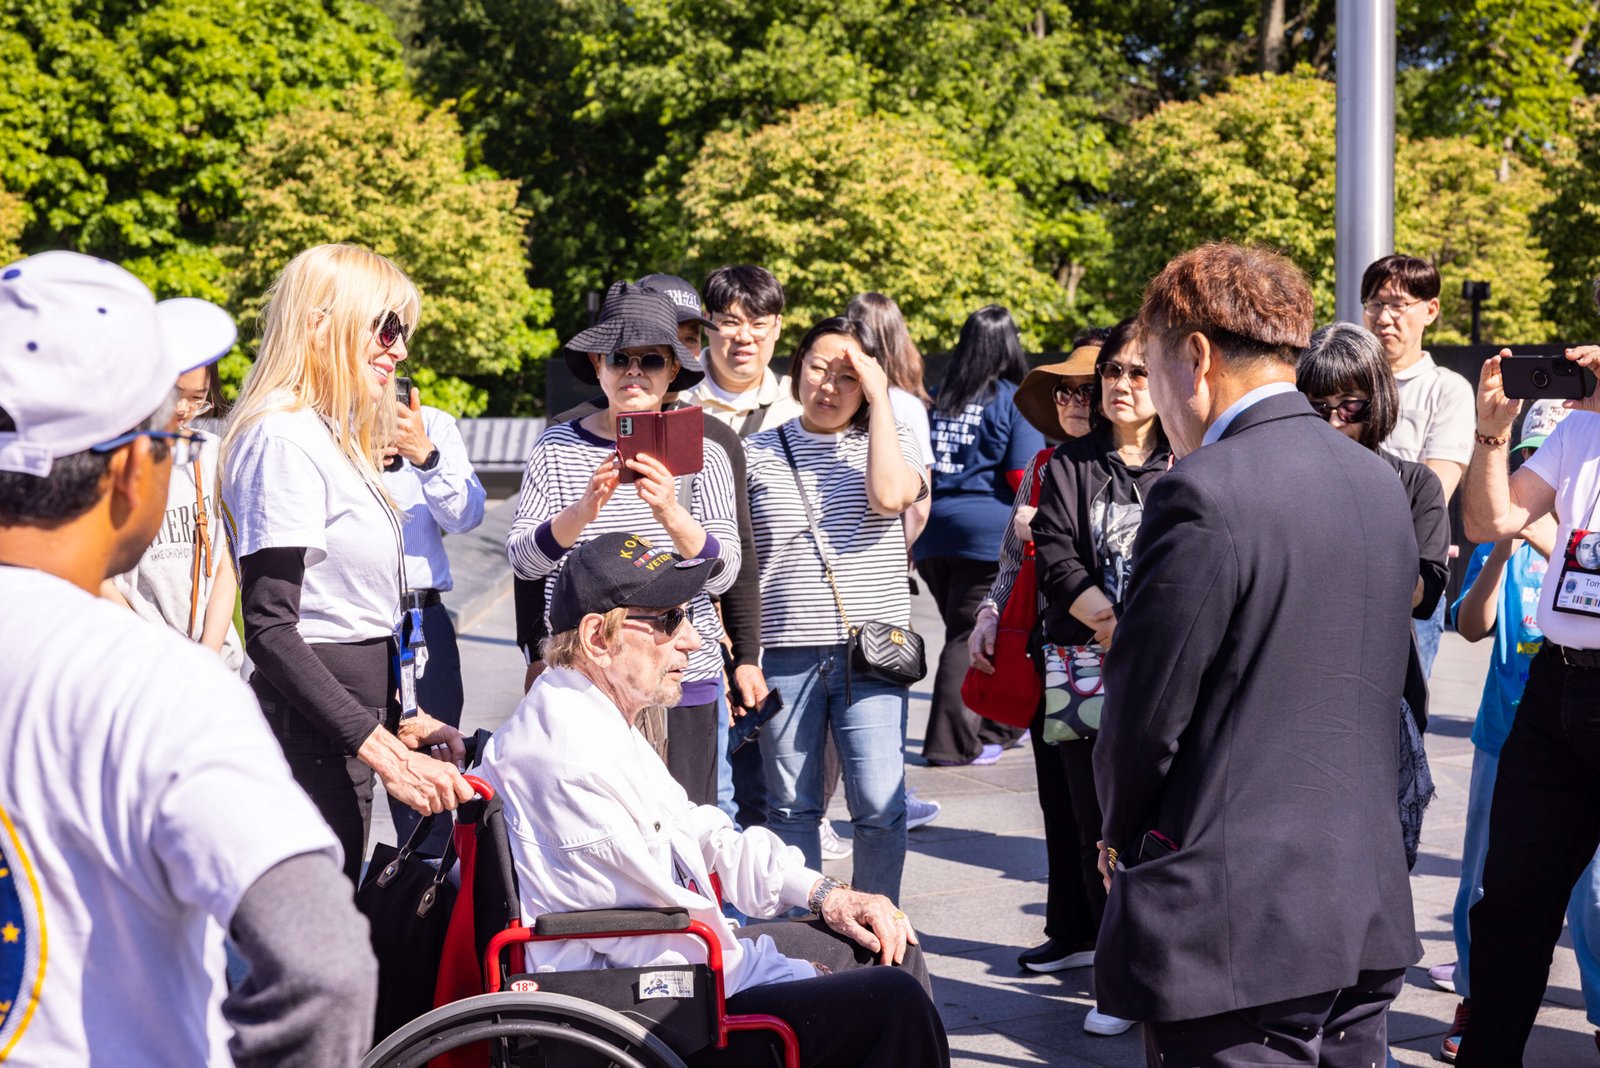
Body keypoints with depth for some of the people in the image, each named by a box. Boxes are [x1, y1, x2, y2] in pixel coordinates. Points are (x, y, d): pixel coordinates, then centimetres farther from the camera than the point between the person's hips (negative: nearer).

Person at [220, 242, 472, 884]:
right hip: (308, 731, -10)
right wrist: (384, 752, -24)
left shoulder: (335, 438, 17)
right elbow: (269, 628, -21)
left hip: (348, 721, 10)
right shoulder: (286, 439, -14)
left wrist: (399, 717, 19)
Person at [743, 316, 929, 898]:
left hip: (871, 651, -1)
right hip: (783, 653, 1)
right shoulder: (757, 452, 9)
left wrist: (879, 397, -8)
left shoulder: (889, 440, 9)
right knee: (791, 807, 8)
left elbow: (889, 495, -14)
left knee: (879, 804, -6)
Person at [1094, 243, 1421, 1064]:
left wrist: (1123, 839, 5)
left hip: (1233, 927, -8)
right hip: (1369, 912, 8)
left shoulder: (1203, 495, -16)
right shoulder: (1378, 482, 9)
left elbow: (1144, 715, -12)